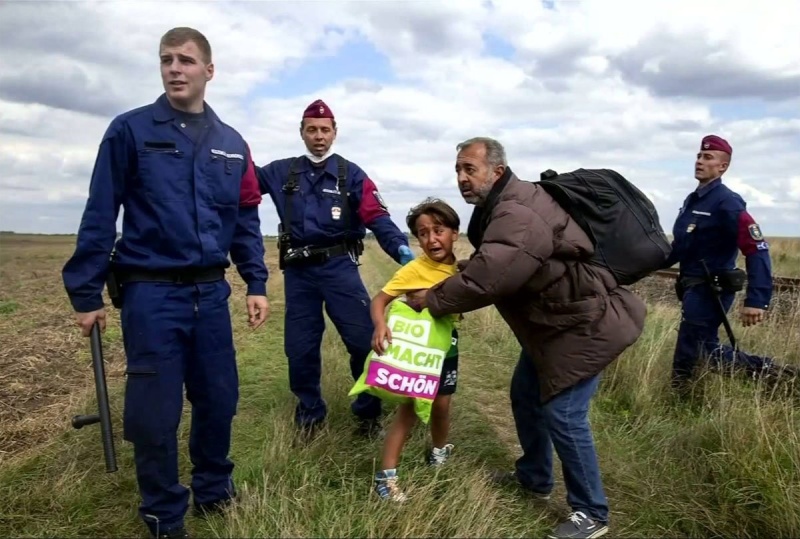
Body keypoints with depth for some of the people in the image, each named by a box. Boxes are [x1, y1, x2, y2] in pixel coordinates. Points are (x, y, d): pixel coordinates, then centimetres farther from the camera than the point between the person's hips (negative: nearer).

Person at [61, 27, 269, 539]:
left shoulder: (232, 143, 9)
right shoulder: (130, 130, -3)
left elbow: (246, 220, 12)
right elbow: (100, 215, -3)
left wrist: (257, 284, 6)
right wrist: (86, 293, -4)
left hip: (211, 291, 4)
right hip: (150, 292, -3)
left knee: (220, 399, 13)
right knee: (155, 411, 5)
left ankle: (215, 491, 36)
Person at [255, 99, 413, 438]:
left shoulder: (350, 174, 2)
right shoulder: (282, 172, 12)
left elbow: (376, 216, -9)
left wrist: (400, 247, -26)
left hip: (339, 267, -2)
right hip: (298, 272, 3)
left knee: (364, 339, -7)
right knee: (299, 348, 9)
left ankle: (368, 412, 14)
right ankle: (310, 414, 29)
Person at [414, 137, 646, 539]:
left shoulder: (517, 216, -29)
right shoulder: (502, 207, 7)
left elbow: (486, 278, -36)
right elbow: (485, 264, 14)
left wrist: (432, 299, -21)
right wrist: (442, 286, -1)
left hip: (583, 324, -11)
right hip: (551, 322, 11)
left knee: (562, 414, -8)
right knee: (526, 396, 18)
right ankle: (534, 478, 39)